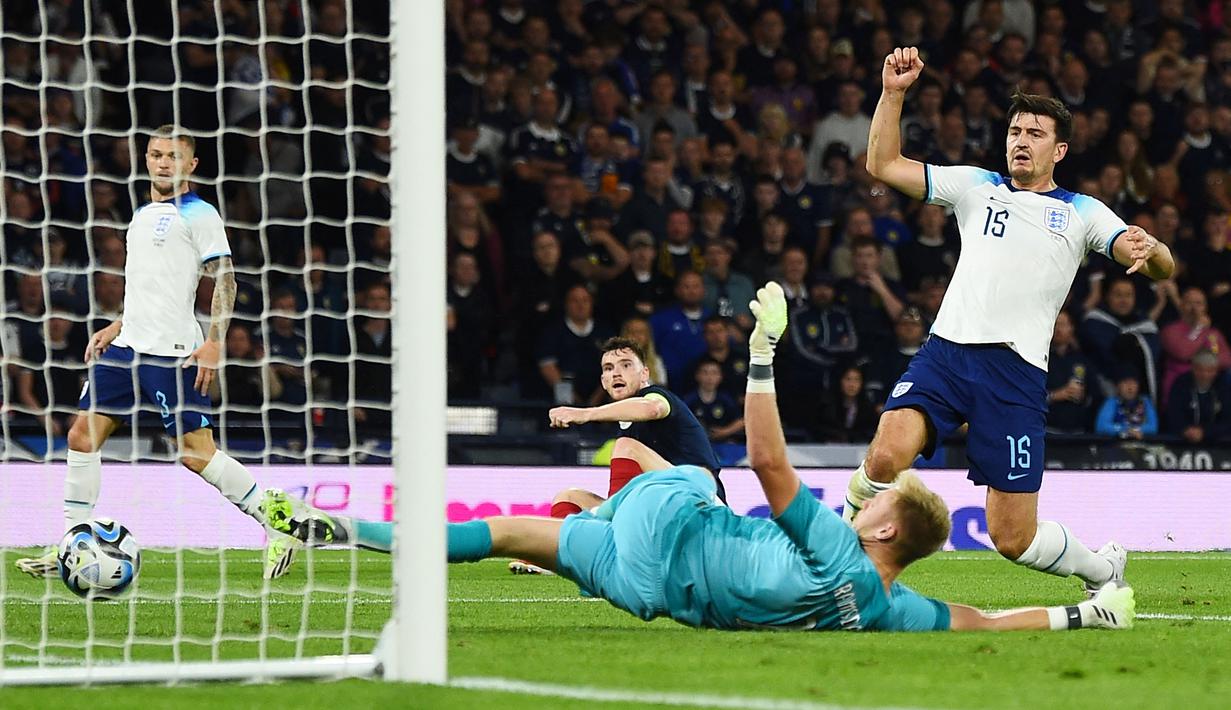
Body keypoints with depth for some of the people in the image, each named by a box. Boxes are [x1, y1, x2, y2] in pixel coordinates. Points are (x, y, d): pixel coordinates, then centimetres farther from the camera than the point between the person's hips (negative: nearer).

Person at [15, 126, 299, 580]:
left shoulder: (198, 215, -5)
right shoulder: (143, 216, 20)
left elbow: (224, 281, -10)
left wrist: (214, 342, -19)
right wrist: (116, 329, 21)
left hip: (172, 353, -8)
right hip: (128, 347, 8)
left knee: (196, 452, -11)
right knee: (83, 435, 2)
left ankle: (279, 529, -2)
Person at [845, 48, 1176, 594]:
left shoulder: (1082, 214, 14)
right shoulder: (976, 186, 18)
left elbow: (1161, 267, 3)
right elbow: (883, 165, 15)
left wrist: (1150, 251, -22)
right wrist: (893, 94, 2)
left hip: (1016, 371, -1)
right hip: (945, 352, 1)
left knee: (1013, 538, -3)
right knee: (887, 456, -29)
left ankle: (1103, 569, 27)